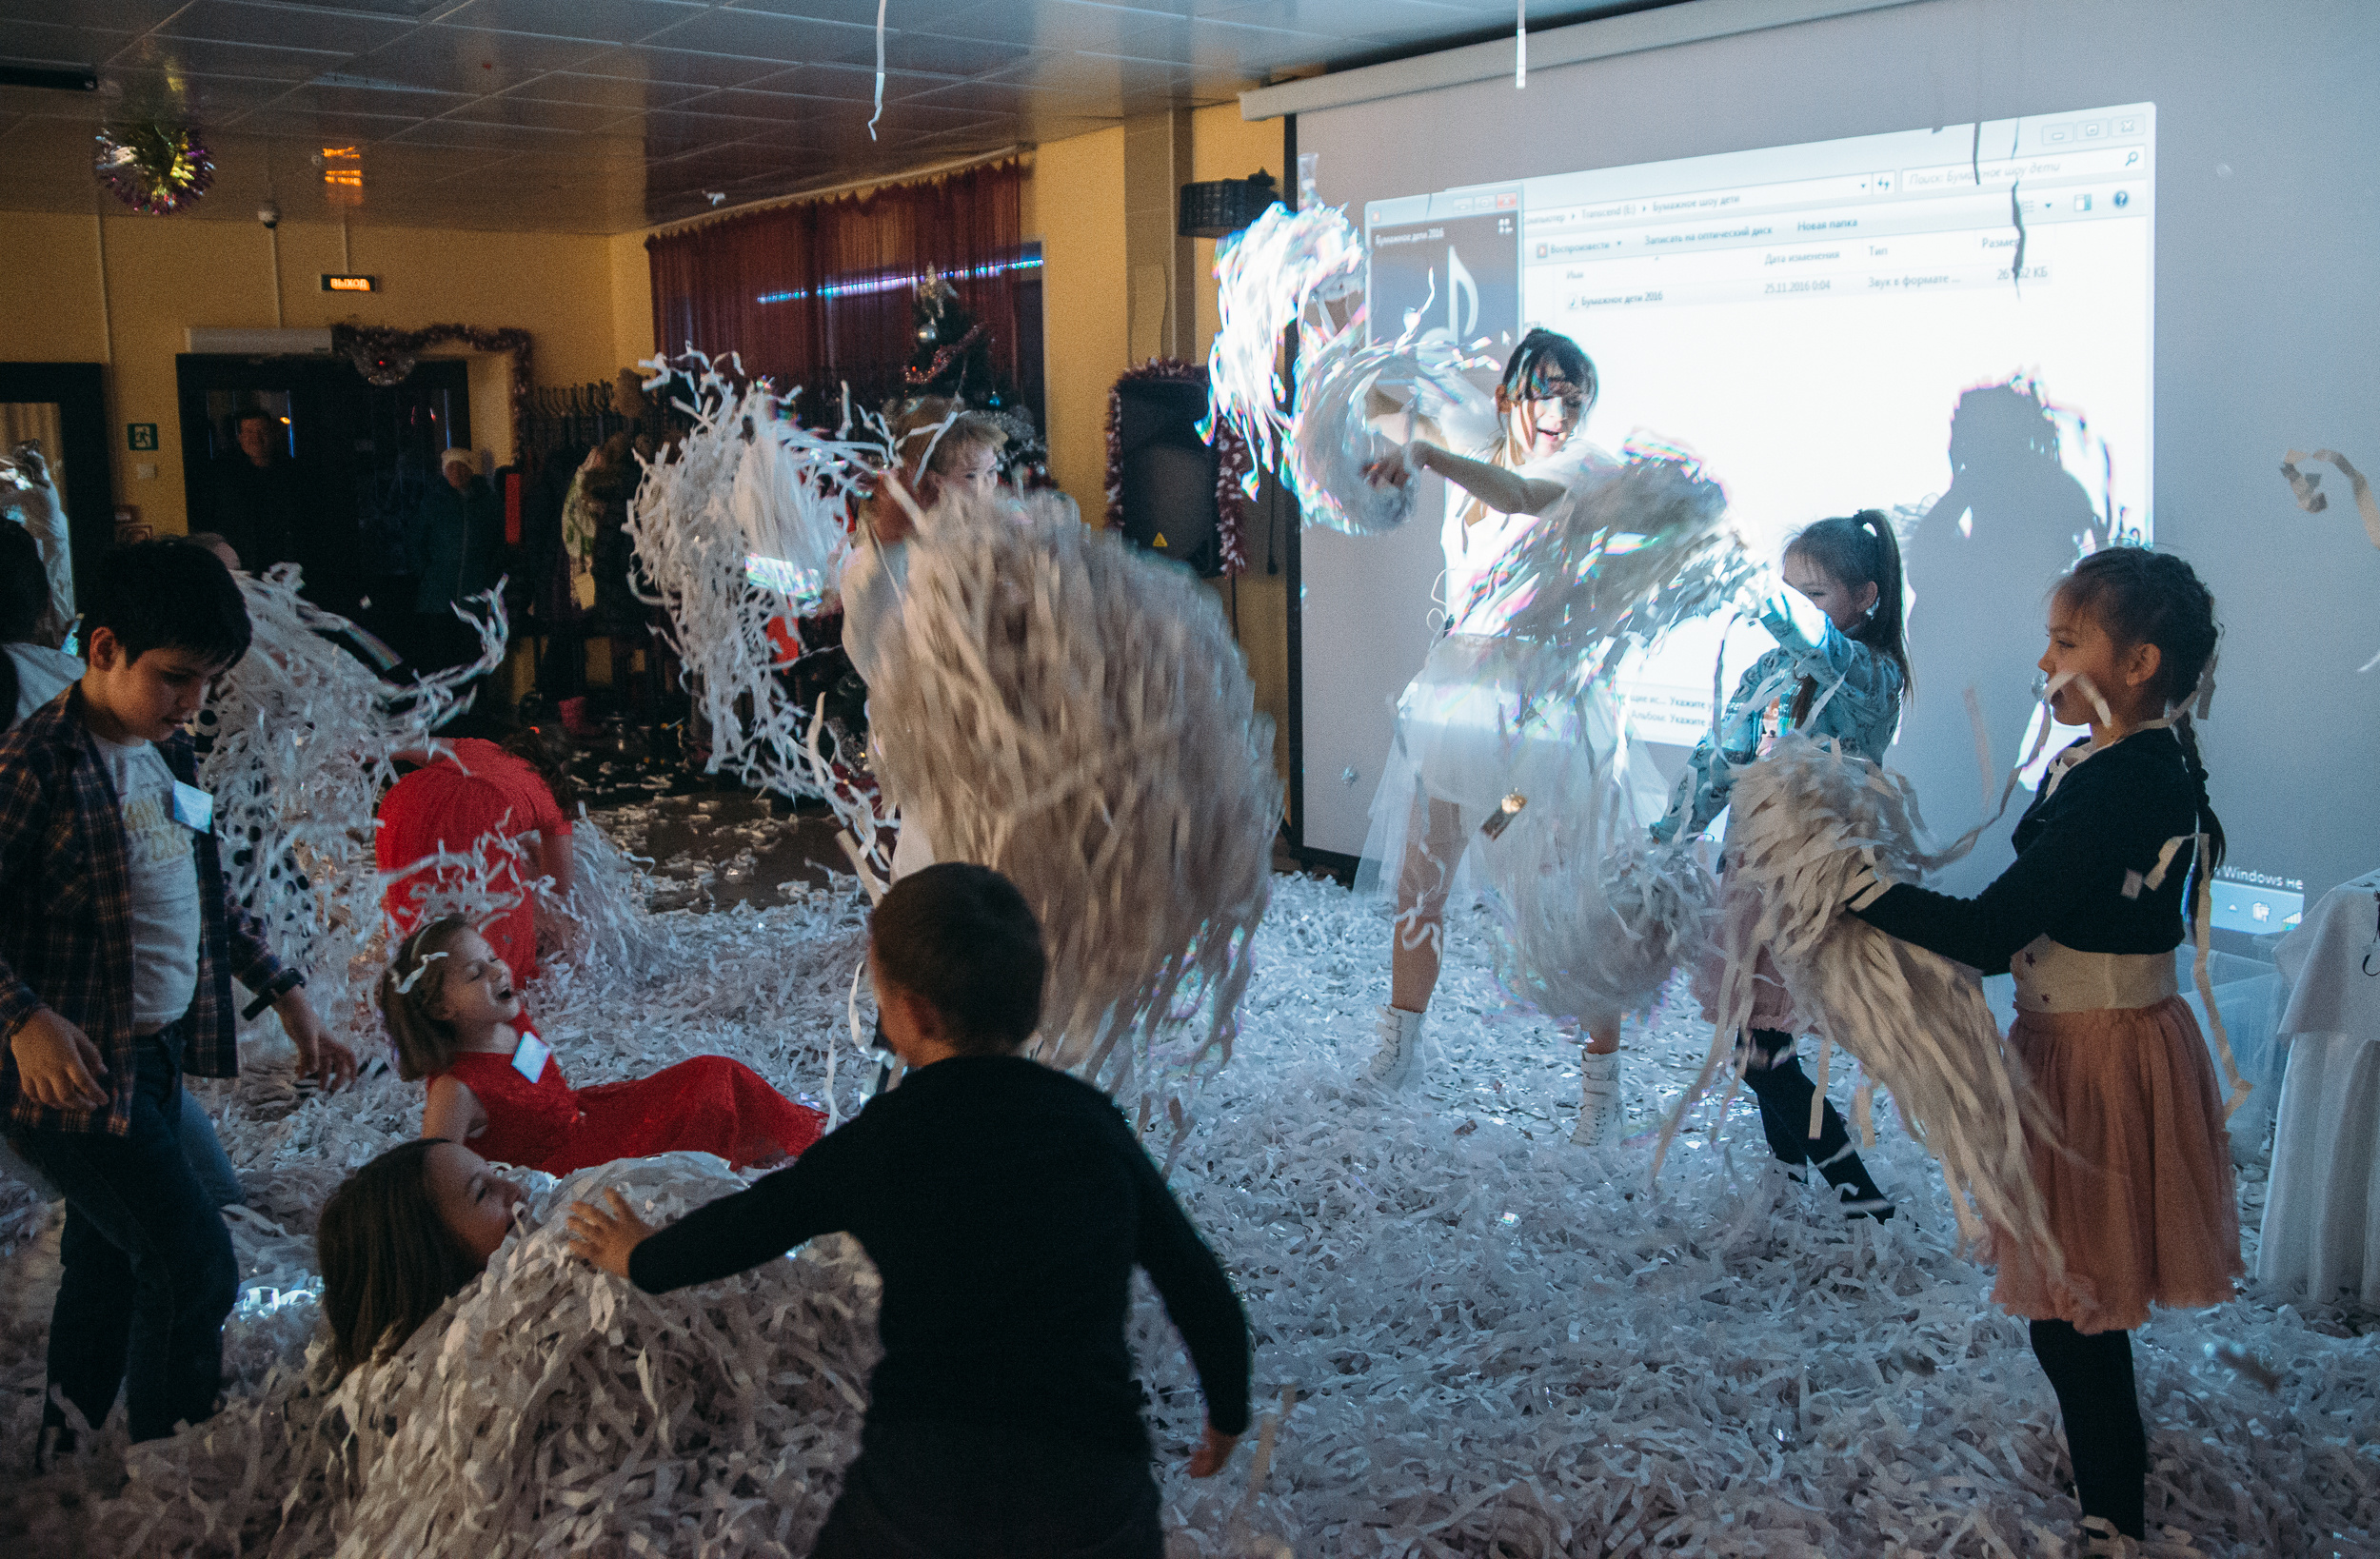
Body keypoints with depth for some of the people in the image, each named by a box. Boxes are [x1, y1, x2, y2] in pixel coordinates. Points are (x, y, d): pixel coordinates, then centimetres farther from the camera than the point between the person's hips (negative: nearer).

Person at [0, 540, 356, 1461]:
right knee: (193, 1263, -8)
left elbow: (207, 898, 19)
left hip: (155, 1057, 9)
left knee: (110, 1263, 20)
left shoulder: (167, 754, 9)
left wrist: (286, 994, 15)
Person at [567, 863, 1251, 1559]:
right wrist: (1228, 1415, 25)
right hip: (1094, 1503, 2)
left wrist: (639, 1258, 34)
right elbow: (1202, 1292, 7)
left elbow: (740, 1227, 14)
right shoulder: (1094, 1123, 3)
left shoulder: (881, 1140, -2)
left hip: (923, 1484, -1)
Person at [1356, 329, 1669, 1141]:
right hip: (1459, 688, 6)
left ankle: (1602, 1079, 8)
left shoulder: (1586, 466, -9)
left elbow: (1520, 497, -29)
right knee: (1420, 877, 10)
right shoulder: (1472, 472, 12)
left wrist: (1425, 454, -40)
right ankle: (1400, 1046, 26)